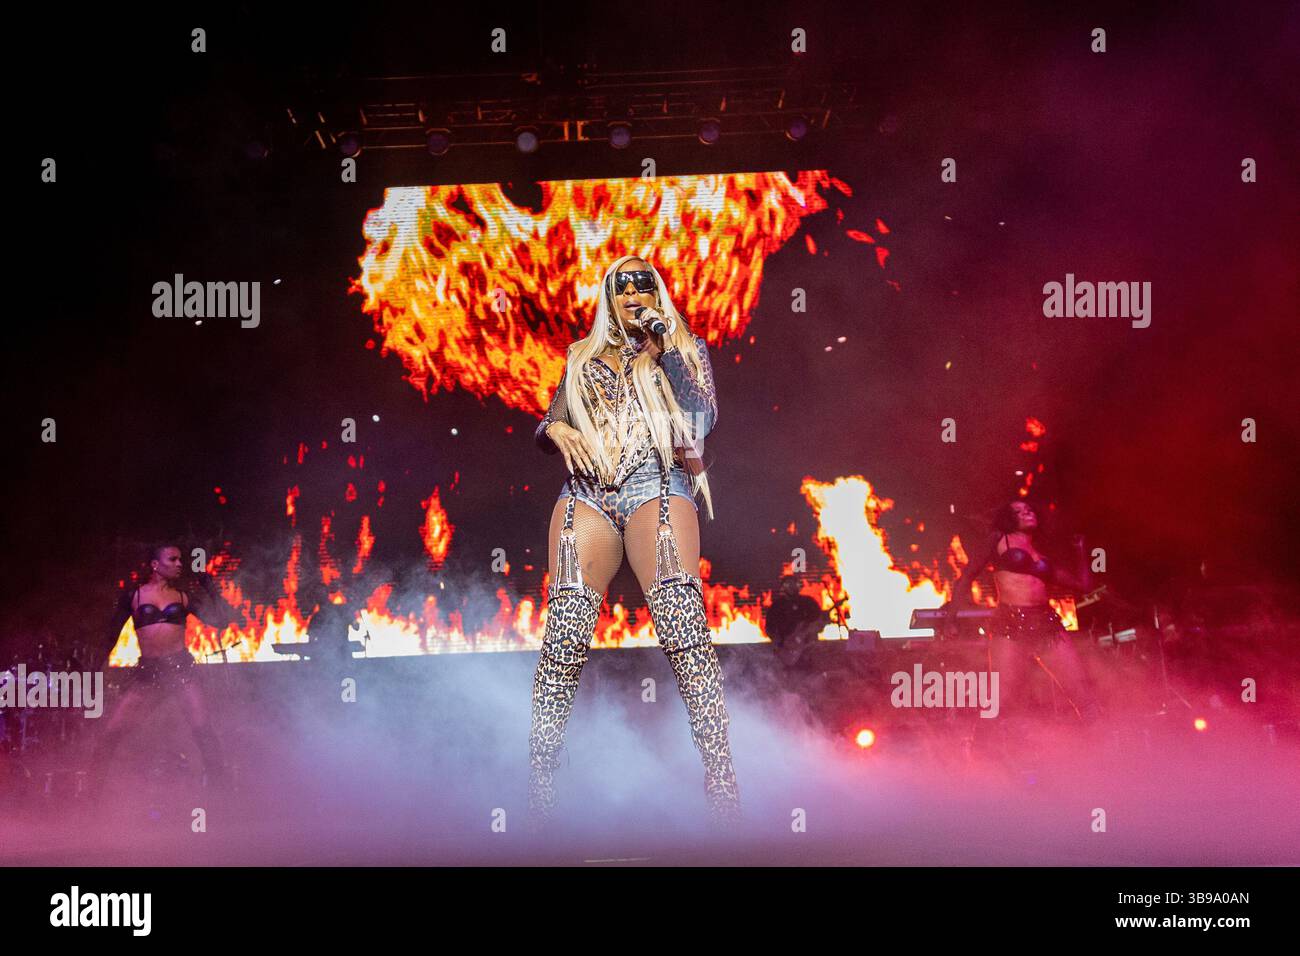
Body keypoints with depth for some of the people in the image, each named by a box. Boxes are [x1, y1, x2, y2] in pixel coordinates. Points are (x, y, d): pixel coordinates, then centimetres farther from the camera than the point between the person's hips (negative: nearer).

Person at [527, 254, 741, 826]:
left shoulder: (685, 349, 19)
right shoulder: (584, 358, 25)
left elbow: (703, 419, 4)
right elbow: (546, 427, 22)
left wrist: (664, 351, -1)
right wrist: (557, 430, -1)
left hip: (656, 487, -2)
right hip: (587, 492, 2)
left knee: (684, 628, -21)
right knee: (564, 635, -12)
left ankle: (722, 789, -26)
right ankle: (537, 794, -10)